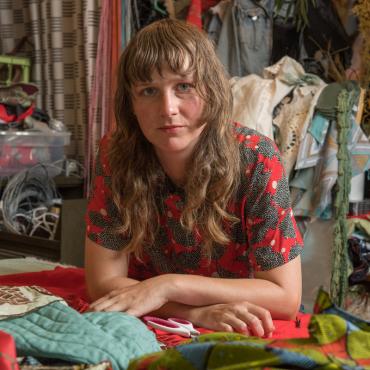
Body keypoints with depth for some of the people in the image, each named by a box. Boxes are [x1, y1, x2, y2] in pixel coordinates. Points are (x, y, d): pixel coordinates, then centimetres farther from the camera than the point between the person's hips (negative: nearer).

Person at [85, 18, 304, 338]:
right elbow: (104, 282, -13)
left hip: (244, 337, -1)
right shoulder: (116, 155, -13)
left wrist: (169, 285, -25)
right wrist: (198, 312, -27)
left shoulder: (256, 161, -18)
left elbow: (286, 297, -19)